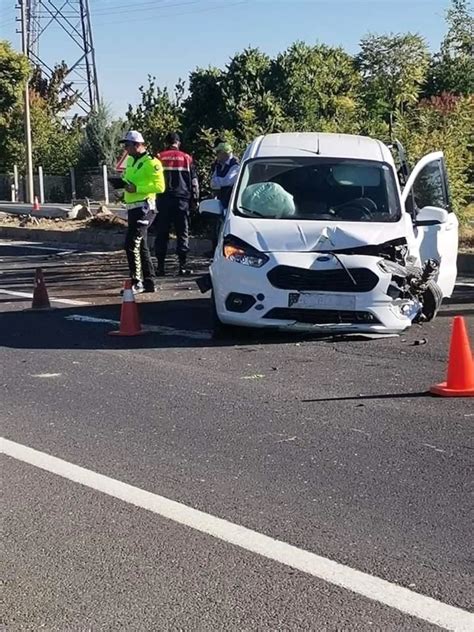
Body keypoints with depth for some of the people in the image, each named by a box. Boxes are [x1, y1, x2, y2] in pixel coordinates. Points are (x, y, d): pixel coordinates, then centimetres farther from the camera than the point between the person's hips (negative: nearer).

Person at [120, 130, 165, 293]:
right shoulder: (130, 161, 16)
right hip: (133, 207, 10)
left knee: (131, 244, -14)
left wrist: (137, 188, -23)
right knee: (141, 246, 13)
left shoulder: (151, 163, -12)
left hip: (144, 208, -10)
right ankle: (149, 282, 20)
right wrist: (124, 183, 5)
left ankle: (136, 282, -9)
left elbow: (160, 186, -19)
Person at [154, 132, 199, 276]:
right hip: (182, 199, 0)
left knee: (162, 233, 4)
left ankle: (160, 267, 3)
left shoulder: (159, 157, 5)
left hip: (163, 199, 0)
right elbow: (194, 180, 6)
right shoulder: (186, 158, 6)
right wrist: (195, 198, 11)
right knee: (182, 233, 4)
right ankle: (182, 266, -1)